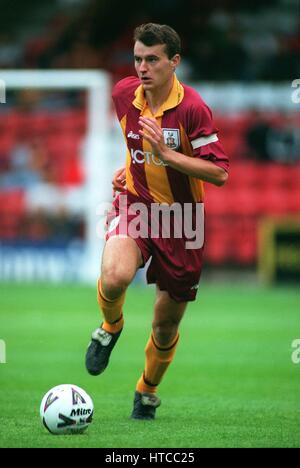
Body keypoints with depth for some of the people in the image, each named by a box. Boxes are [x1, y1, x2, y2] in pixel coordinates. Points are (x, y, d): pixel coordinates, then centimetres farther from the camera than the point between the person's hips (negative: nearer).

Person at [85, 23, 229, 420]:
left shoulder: (192, 108, -17)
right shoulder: (123, 94, -3)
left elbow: (220, 173, -20)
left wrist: (166, 154, -27)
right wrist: (129, 168, 9)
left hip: (180, 216, -2)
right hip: (136, 203, 2)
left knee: (167, 323, 8)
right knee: (115, 275, -31)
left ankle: (147, 391, 36)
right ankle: (111, 327, 3)